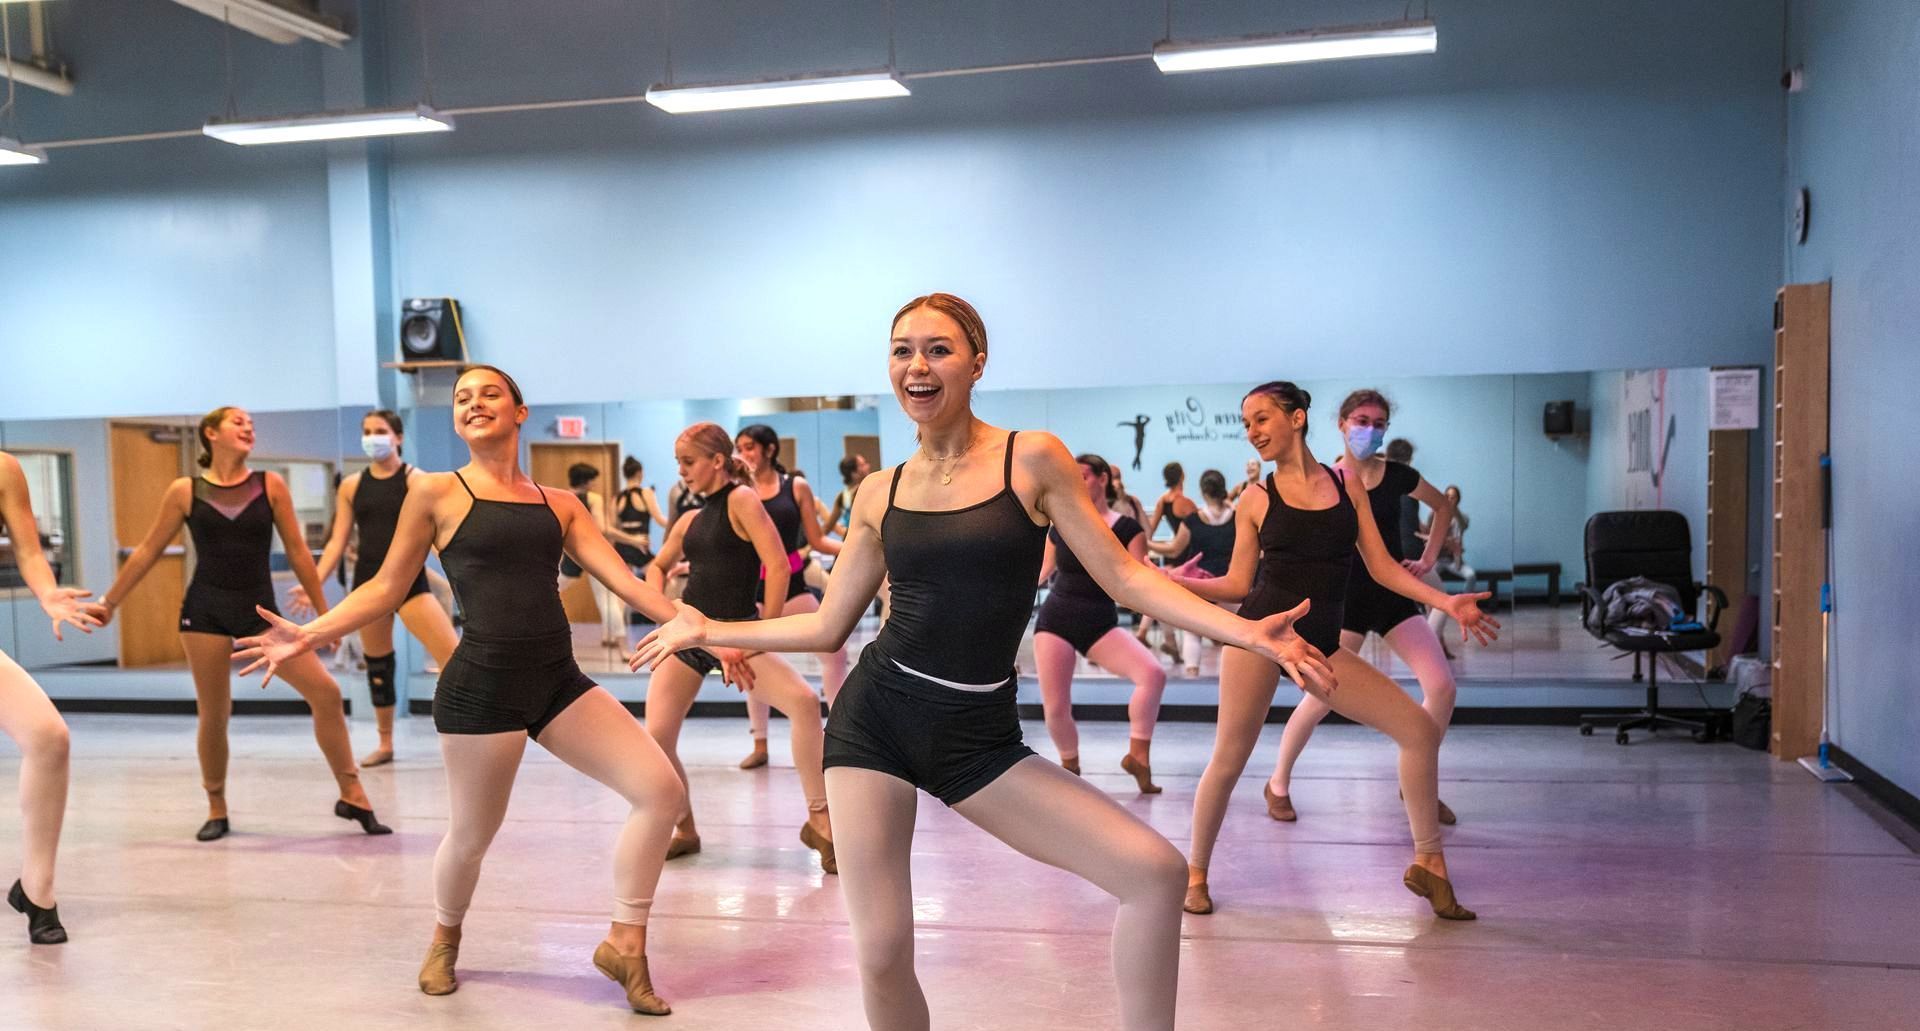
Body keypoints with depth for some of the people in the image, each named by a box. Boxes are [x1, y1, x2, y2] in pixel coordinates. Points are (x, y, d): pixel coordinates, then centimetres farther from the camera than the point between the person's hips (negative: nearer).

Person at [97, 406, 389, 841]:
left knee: (326, 692, -10)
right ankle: (216, 810, 24)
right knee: (214, 715, 4)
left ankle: (351, 794, 1)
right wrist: (109, 602, 9)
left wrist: (324, 612, 5)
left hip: (260, 611, 1)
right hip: (205, 610, -1)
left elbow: (297, 551, 4)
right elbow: (148, 552, 8)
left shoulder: (270, 485, 1)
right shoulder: (185, 491, -1)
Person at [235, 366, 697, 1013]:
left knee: (661, 790, -6)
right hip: (483, 685, -4)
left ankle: (625, 945, 9)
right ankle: (444, 942, 41)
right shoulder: (437, 492, 2)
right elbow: (386, 589, 5)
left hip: (558, 679, 4)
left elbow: (626, 582, 7)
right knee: (472, 834, 7)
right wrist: (307, 638, -5)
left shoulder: (559, 503, 12)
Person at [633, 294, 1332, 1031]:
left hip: (978, 736, -1)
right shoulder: (879, 494, 5)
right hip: (873, 716, 2)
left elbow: (1125, 577, -3)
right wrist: (707, 631, 15)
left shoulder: (1033, 459, -2)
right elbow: (828, 625, 13)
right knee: (880, 954, -3)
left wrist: (1248, 634, -13)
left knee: (1155, 873, -14)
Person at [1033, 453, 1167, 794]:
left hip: (1100, 624, -1)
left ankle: (1137, 756, -8)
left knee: (1153, 674, -24)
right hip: (1055, 620, 1)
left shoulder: (1127, 529, -2)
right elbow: (1041, 573, 15)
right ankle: (1070, 768, 25)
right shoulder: (1060, 527, 4)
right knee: (1055, 707, -4)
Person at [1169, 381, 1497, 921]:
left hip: (1321, 645, 3)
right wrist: (1168, 580, -7)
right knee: (1228, 760, -2)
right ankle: (1196, 873, 20)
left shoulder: (1348, 485, 8)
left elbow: (1382, 567, 8)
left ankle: (1428, 863, 12)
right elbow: (1237, 584, 5)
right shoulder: (1255, 500, 3)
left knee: (1420, 728, -2)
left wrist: (1446, 601, -1)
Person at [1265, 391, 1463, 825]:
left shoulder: (1397, 475, 1)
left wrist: (1427, 559, 11)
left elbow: (1444, 506, 18)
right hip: (1347, 595, -4)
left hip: (1395, 593, 4)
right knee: (1323, 697, -4)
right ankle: (1279, 784, 17)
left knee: (1441, 686, -8)